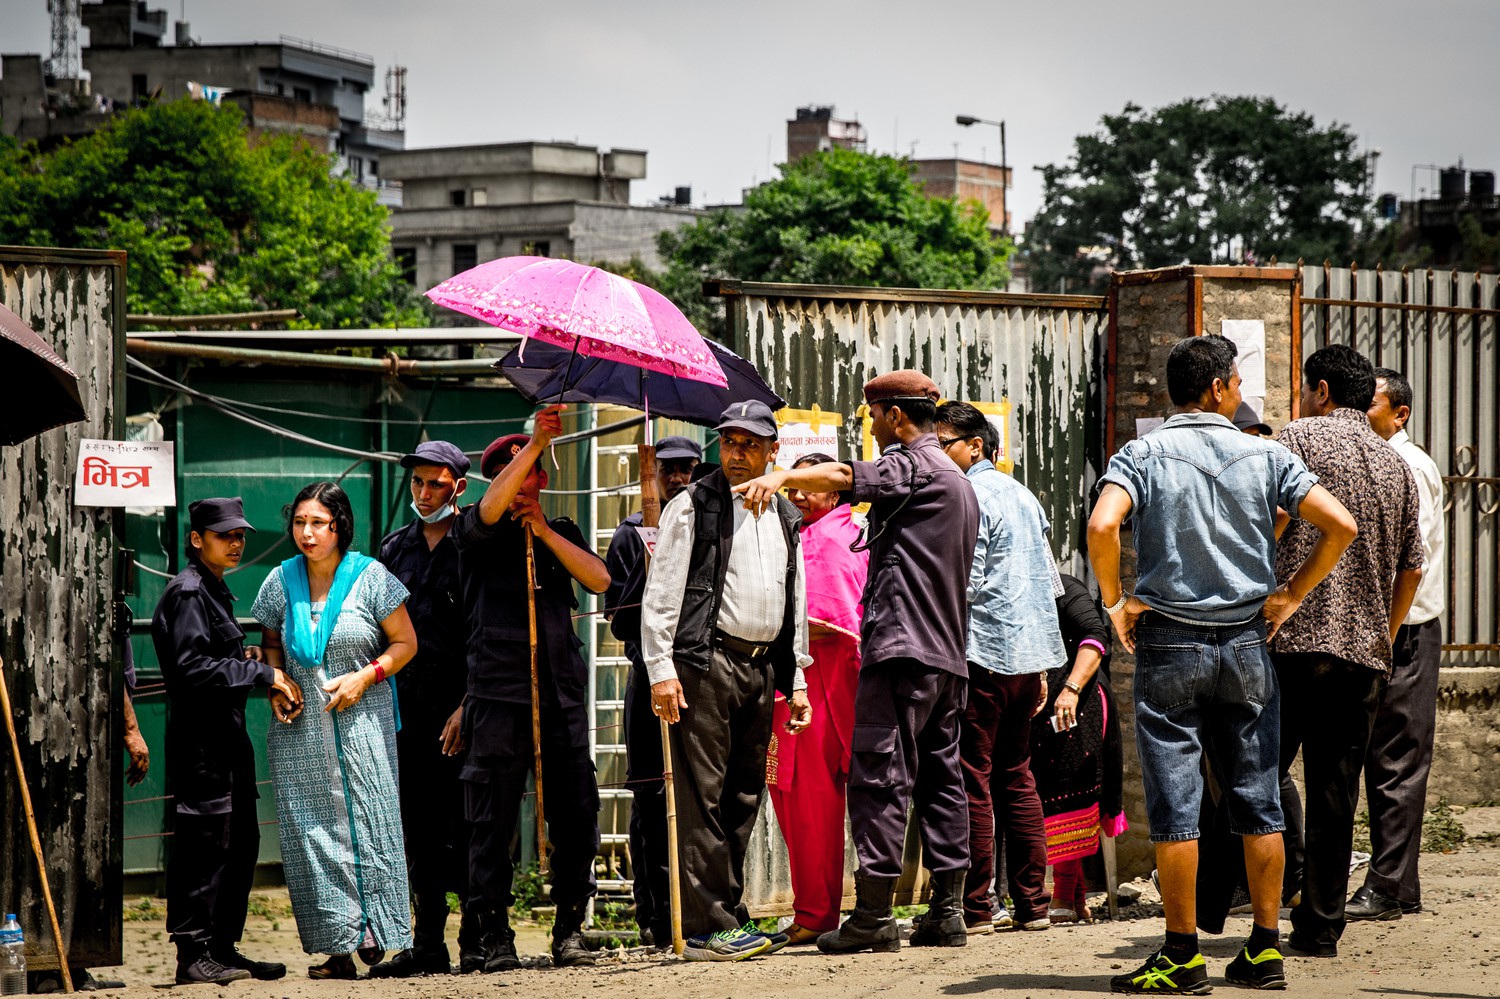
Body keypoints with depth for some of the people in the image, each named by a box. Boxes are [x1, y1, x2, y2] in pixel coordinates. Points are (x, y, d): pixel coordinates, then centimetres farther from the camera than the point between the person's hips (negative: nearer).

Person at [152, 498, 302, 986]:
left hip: (227, 734, 10)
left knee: (241, 842, 11)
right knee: (204, 842, -9)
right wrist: (263, 674, -17)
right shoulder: (188, 592, -11)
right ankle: (193, 954, -7)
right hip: (200, 738, -10)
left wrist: (273, 686, 9)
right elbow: (193, 667, -20)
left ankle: (223, 947, 18)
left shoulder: (214, 590, 20)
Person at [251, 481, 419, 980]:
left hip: (362, 718, -3)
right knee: (313, 832, -1)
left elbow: (405, 643, 2)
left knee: (368, 823, -6)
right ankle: (336, 947, 0)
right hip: (301, 726, 3)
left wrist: (365, 676, -12)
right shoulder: (281, 581, 6)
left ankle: (376, 936, -2)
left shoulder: (369, 576, -3)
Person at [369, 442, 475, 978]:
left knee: (464, 828, -5)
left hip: (460, 708, -5)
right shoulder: (395, 547, 14)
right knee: (419, 831, 6)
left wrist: (466, 706, -13)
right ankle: (428, 946, 10)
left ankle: (478, 941, 0)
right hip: (408, 707, 5)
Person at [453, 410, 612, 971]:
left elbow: (599, 580, 5)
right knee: (493, 818, -4)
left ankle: (569, 930, 7)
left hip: (561, 689, 3)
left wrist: (545, 533, -3)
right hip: (498, 692, -3)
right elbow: (491, 508, -14)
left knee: (575, 814, 0)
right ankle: (495, 937, 1)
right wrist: (536, 441, -19)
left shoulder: (562, 534, 21)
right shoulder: (477, 531, 9)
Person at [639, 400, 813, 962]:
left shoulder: (785, 518, 19)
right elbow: (661, 593, -5)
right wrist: (661, 669, -13)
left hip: (761, 668, 6)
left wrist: (797, 679, 18)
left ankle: (730, 916, 14)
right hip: (705, 663, -6)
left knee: (744, 797, 8)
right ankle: (706, 927, -9)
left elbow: (796, 604, 24)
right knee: (703, 796, -8)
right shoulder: (693, 506, 0)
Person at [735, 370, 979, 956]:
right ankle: (948, 909, 9)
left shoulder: (911, 464, -7)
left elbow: (849, 477, -28)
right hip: (949, 653, 10)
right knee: (939, 776, 10)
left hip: (902, 647, -10)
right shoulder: (957, 480, 24)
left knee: (879, 776, -9)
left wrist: (781, 477, -42)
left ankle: (874, 913, -12)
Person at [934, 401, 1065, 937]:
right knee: (1017, 780, 12)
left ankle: (973, 908, -8)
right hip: (1027, 655, 9)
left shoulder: (969, 496, -9)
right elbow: (1046, 584, 19)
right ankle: (1031, 904, 10)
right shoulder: (1023, 495, 17)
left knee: (972, 782, -6)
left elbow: (965, 582, -16)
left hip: (981, 655, -9)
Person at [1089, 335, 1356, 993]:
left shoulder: (1143, 456, -3)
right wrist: (1289, 596, 3)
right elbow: (1339, 525, -6)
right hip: (1246, 644, 2)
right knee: (1258, 801, 9)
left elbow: (1102, 525, -21)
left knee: (1174, 804, 0)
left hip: (1169, 643, -2)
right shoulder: (1265, 457, 2)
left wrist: (1114, 600, -7)